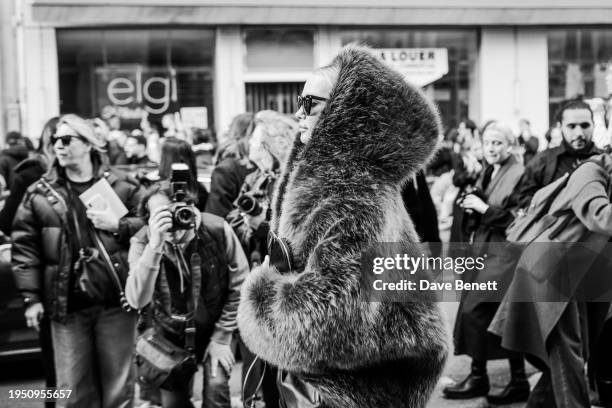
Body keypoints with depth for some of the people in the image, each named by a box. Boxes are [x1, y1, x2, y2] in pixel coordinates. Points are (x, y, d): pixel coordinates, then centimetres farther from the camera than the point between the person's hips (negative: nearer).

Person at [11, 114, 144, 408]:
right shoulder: (39, 194, 4)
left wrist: (118, 226, -12)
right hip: (67, 305, 1)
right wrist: (31, 297, -3)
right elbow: (24, 247, 2)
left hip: (116, 302, 0)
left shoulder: (120, 189, 3)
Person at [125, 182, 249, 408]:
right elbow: (137, 301, -35)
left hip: (214, 326, -1)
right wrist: (154, 246, -45)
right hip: (171, 331, 1)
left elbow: (239, 286, -10)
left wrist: (222, 337, -9)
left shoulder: (218, 230, -22)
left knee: (216, 389, -16)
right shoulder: (143, 241, -20)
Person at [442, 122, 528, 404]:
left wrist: (485, 208, -18)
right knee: (506, 319, 9)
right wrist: (471, 205, 1)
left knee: (475, 310, -11)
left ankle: (478, 377, 1)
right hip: (483, 249, 8)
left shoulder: (519, 174, -10)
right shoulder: (487, 173, 15)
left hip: (504, 252, -8)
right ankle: (518, 382, 15)